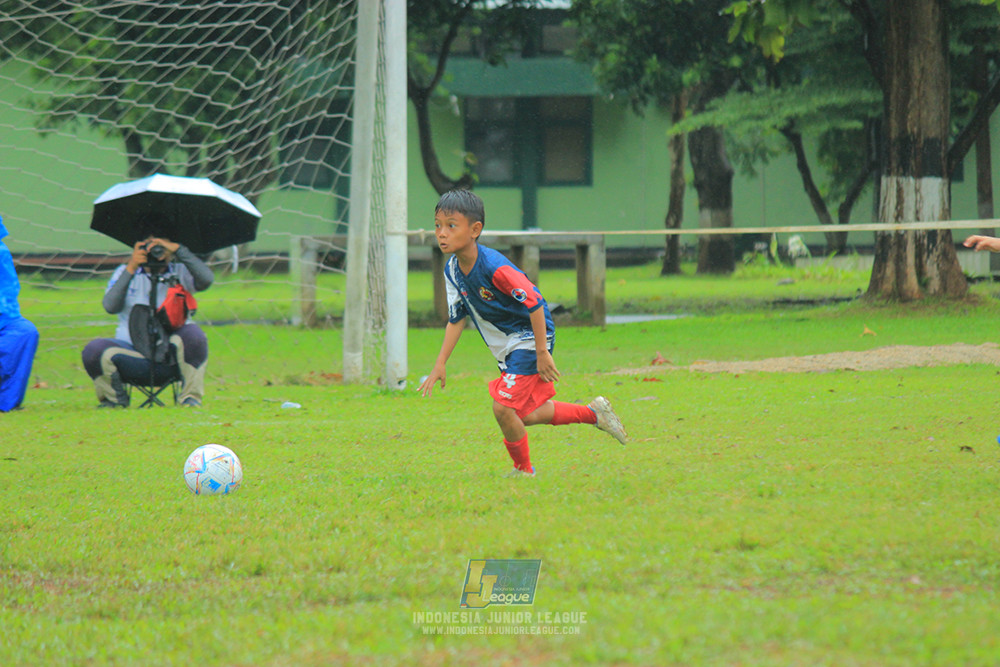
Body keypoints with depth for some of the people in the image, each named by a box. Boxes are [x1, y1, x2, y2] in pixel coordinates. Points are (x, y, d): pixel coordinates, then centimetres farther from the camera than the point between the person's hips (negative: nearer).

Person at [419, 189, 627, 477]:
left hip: (529, 338, -9)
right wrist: (440, 365, 3)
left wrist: (542, 353, -22)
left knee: (503, 407, -14)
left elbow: (535, 304, -25)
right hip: (506, 348, 9)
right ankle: (592, 413, 30)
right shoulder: (452, 270, -4)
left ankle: (524, 470, 7)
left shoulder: (494, 267, -29)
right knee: (525, 415, 13)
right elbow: (456, 319, 7)